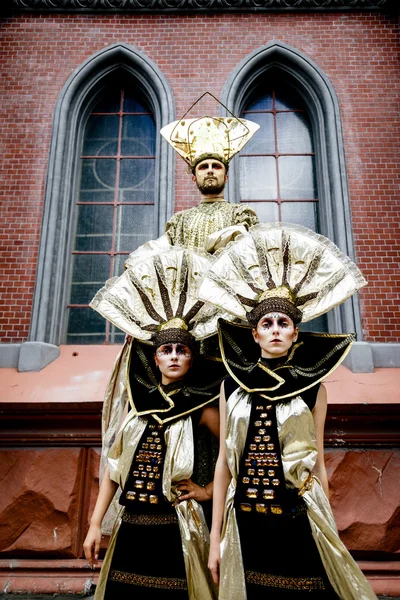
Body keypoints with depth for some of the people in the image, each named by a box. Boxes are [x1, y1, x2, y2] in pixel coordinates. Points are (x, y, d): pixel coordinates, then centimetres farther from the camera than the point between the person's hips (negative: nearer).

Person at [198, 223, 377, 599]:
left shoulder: (312, 385, 1)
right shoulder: (233, 384, 3)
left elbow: (318, 464, 4)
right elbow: (224, 461, 5)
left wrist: (328, 535, 6)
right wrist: (216, 537, 5)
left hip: (298, 524, -1)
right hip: (245, 524, 1)